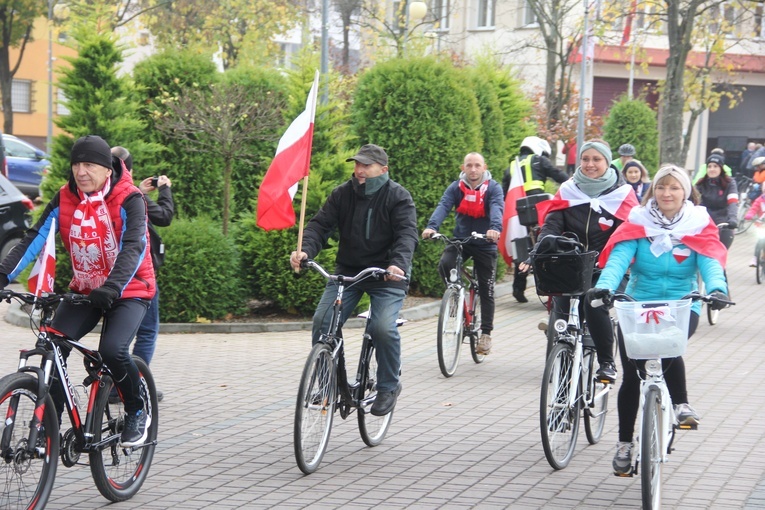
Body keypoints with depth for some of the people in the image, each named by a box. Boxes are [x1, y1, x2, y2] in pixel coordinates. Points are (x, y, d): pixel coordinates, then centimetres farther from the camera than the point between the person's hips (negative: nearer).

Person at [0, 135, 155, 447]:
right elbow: (35, 239, -11)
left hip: (128, 291, -4)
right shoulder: (65, 199, -3)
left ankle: (137, 414, -2)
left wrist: (112, 287, -44)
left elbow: (134, 247, -28)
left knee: (113, 350, -27)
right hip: (84, 291, 4)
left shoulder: (128, 199, -16)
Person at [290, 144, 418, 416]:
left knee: (383, 328, -23)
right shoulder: (342, 194, 3)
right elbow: (321, 224, -3)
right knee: (322, 322, -15)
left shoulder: (398, 197, -7)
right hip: (347, 270, 4)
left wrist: (399, 264, -38)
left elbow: (407, 233, -19)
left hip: (386, 276, -4)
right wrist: (305, 250, -24)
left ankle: (389, 386, 0)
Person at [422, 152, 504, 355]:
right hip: (460, 240, 1)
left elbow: (497, 208, -28)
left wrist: (495, 228, -49)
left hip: (485, 244, -1)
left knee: (486, 291, 2)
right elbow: (443, 206, -19)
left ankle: (485, 334, 15)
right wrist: (431, 226, -39)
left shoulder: (493, 188, -9)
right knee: (445, 265, -29)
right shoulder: (456, 187, -4)